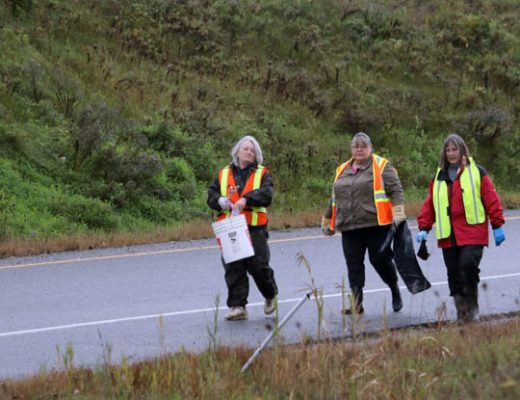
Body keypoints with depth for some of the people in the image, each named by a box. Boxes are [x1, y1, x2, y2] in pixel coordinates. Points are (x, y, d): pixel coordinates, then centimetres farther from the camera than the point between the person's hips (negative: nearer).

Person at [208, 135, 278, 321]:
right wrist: (220, 201, -13)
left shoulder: (262, 173, 9)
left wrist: (246, 199, -22)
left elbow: (266, 195, -7)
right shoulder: (223, 174, 16)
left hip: (255, 228, -2)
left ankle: (270, 295, 22)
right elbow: (211, 196, 10)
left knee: (258, 265, -5)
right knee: (233, 268, -2)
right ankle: (237, 306, 1)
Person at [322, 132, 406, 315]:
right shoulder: (342, 170, 18)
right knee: (354, 265, 0)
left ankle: (394, 289, 27)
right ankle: (356, 304, 2)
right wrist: (328, 220, 28)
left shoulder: (381, 166, 1)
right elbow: (335, 199, 26)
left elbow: (395, 189, -7)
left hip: (376, 224, -5)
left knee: (380, 259, -1)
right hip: (349, 228, 5)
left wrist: (398, 211, -19)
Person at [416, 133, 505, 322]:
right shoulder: (438, 177, 14)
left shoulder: (476, 172, 2)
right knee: (454, 274, 3)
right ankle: (461, 315, 11)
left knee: (468, 266, -21)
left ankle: (472, 307, -4)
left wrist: (497, 226, -2)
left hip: (472, 234, -4)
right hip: (448, 236, 4)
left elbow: (491, 199, 1)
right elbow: (429, 205, 16)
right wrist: (424, 227, 5)